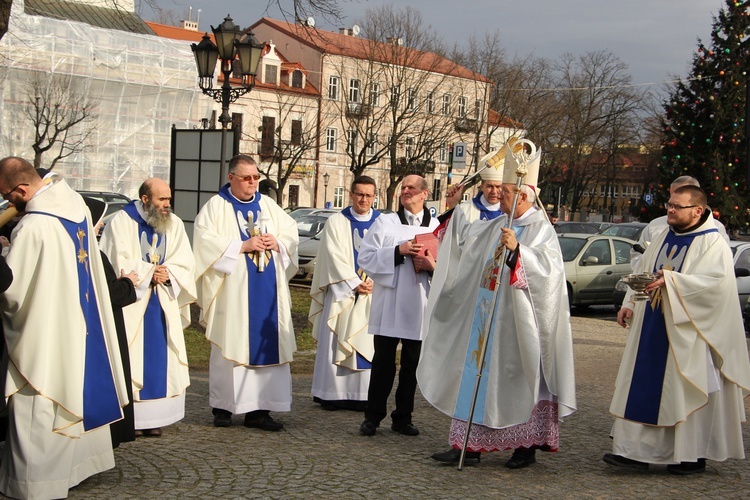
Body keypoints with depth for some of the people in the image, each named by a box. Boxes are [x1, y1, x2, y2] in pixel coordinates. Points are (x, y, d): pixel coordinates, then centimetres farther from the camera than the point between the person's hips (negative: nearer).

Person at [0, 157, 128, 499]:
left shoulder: (32, 227, -26)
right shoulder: (74, 203, 0)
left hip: (46, 333, -9)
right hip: (81, 322, 9)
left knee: (37, 407, 2)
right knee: (80, 392, 20)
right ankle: (84, 459, 34)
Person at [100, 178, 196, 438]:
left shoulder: (175, 225, 8)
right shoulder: (121, 222, -4)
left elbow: (185, 265, 4)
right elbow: (117, 263, -11)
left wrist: (167, 273, -15)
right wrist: (150, 272, -11)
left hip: (164, 304, 4)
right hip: (130, 303, -4)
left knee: (161, 362, 3)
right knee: (130, 360, -5)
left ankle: (153, 419, 9)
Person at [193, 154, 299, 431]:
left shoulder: (268, 206, 16)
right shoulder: (216, 206, 1)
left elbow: (292, 232, 16)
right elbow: (205, 241, -10)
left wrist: (278, 243, -6)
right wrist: (242, 246, -16)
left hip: (268, 292, 4)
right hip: (233, 291, -4)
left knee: (267, 345, 0)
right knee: (229, 346, -2)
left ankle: (258, 408, 4)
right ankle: (223, 407, 8)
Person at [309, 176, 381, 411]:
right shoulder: (336, 222, 3)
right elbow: (335, 257, -5)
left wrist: (373, 283, -11)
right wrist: (355, 284, -13)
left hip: (373, 294, 2)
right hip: (342, 292, -2)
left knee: (366, 344, 1)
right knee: (335, 342, -1)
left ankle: (361, 395, 5)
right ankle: (332, 394, 4)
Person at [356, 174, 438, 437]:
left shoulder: (438, 227, 8)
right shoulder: (385, 222, 6)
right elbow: (365, 257, -2)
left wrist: (433, 266, -14)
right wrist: (398, 252, -13)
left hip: (420, 306, 2)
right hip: (388, 304, -1)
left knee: (412, 364, 8)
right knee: (383, 362, 1)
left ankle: (403, 417, 18)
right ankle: (372, 416, 9)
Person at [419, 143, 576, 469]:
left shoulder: (541, 230, -9)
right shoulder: (498, 226, 13)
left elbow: (547, 267, -24)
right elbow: (467, 237, 29)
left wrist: (517, 251, -35)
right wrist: (454, 210, 19)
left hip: (517, 322, -7)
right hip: (486, 318, 8)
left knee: (519, 378, 1)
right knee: (479, 375, 6)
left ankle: (527, 445, 13)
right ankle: (470, 444, 9)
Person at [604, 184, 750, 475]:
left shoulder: (713, 244, -7)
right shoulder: (662, 239, 14)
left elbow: (715, 281, -21)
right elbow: (642, 274, 18)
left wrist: (671, 281, -30)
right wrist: (630, 305, 5)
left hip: (688, 333, -6)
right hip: (652, 330, 7)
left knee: (691, 392, 0)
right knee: (643, 388, 3)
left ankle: (693, 455, 12)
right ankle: (636, 450, 7)